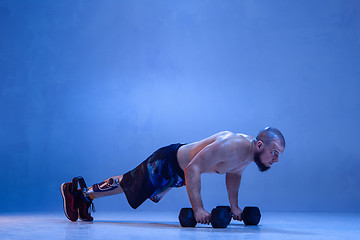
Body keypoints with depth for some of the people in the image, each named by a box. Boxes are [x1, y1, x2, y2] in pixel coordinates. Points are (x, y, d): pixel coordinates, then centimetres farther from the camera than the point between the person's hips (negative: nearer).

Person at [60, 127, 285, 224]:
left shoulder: (250, 151, -8)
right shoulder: (230, 146, -38)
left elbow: (234, 174, 12)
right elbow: (192, 169, -37)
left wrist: (234, 206, 8)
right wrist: (198, 209, -37)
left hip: (179, 174, 9)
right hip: (167, 162, -9)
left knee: (129, 185, 25)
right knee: (123, 185, 9)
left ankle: (86, 195, 44)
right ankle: (78, 191, 31)